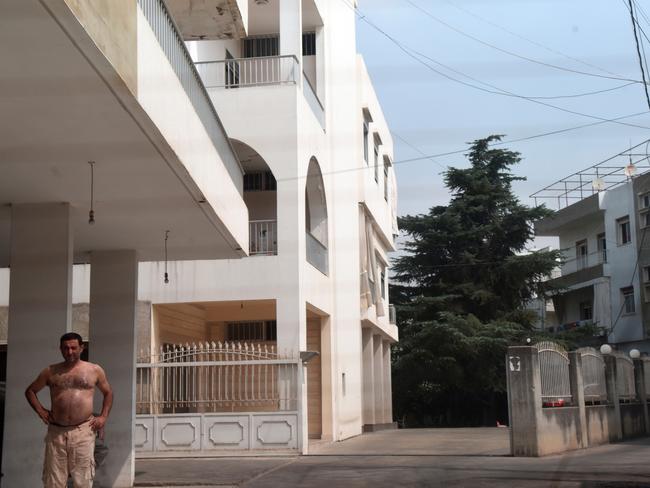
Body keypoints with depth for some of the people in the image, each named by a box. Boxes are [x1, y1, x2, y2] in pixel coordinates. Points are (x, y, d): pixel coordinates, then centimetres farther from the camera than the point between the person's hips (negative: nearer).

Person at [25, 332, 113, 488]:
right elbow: (30, 391, 22)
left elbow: (108, 393, 20)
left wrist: (103, 417, 7)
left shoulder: (94, 370, 8)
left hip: (84, 430, -1)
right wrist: (40, 410, 6)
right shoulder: (51, 371, 10)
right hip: (56, 431, 2)